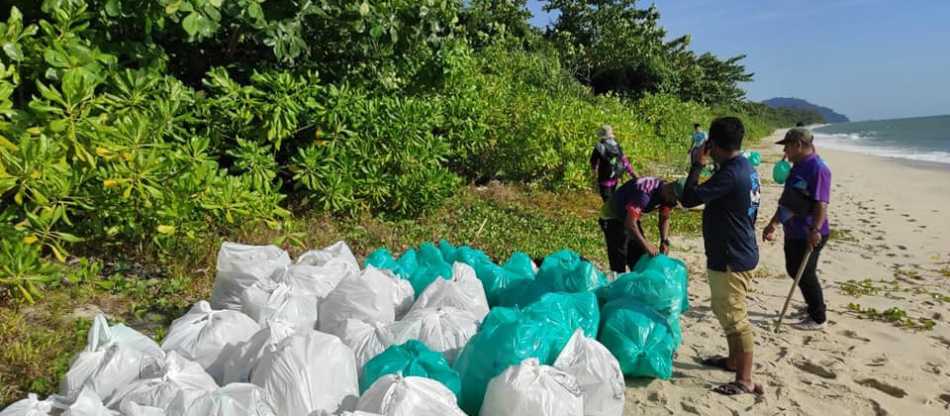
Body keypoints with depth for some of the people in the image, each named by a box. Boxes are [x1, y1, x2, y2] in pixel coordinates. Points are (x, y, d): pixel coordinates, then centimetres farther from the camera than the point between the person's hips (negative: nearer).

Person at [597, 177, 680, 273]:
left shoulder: (666, 192, -11)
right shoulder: (645, 193, -37)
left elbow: (665, 218, 4)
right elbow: (630, 224, -40)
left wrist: (665, 241, -11)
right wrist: (646, 245, -31)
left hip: (631, 218, 8)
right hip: (612, 219, -8)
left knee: (640, 260, 11)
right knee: (619, 262, -9)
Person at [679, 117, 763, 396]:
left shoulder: (730, 174, -25)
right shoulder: (746, 167, 7)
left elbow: (689, 199, -25)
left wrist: (697, 165, -16)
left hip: (730, 259, -10)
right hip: (739, 252, 10)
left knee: (735, 318, -1)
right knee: (727, 311, 24)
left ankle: (745, 381, 9)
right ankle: (734, 360, 40)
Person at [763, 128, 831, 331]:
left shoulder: (818, 169, -17)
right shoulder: (798, 167, 13)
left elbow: (822, 203, -25)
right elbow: (787, 199, 20)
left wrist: (815, 230, -34)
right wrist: (773, 223, 23)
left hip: (809, 235, -10)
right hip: (793, 232, 10)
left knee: (805, 275, -1)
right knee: (794, 270, 18)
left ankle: (818, 319, 14)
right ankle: (814, 307, 34)